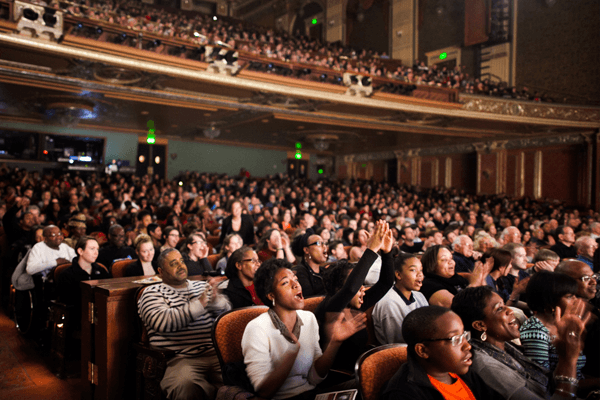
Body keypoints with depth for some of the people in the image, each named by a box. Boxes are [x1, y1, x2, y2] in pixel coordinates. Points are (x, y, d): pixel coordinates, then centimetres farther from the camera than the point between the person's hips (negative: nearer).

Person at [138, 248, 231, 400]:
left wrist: (216, 300, -7)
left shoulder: (203, 286, 22)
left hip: (215, 353, 4)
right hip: (181, 358, -3)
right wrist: (199, 304, -13)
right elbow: (163, 322, -11)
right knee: (185, 385, -34)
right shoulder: (152, 293, 9)